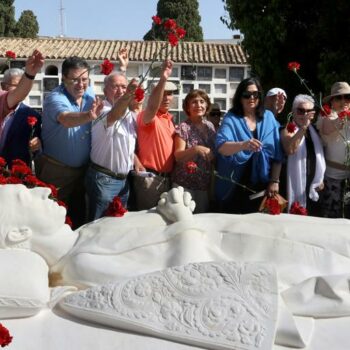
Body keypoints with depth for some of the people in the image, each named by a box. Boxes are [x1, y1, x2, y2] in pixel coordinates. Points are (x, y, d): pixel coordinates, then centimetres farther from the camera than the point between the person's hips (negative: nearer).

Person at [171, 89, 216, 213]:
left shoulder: (210, 126, 7)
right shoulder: (183, 127, -9)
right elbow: (178, 156, -16)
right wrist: (195, 149, -32)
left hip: (205, 183, 5)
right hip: (184, 183, -5)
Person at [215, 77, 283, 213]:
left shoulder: (268, 117, 4)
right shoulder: (231, 118, -5)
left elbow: (277, 152, 5)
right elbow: (221, 146, -22)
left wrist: (275, 181, -1)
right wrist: (243, 145, -40)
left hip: (261, 186, 3)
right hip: (234, 187, -2)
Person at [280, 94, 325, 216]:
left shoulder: (313, 130, 14)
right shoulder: (288, 130, -5)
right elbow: (290, 150, -28)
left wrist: (321, 179, 13)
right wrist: (303, 127, -30)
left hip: (313, 189, 6)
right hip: (295, 187, -6)